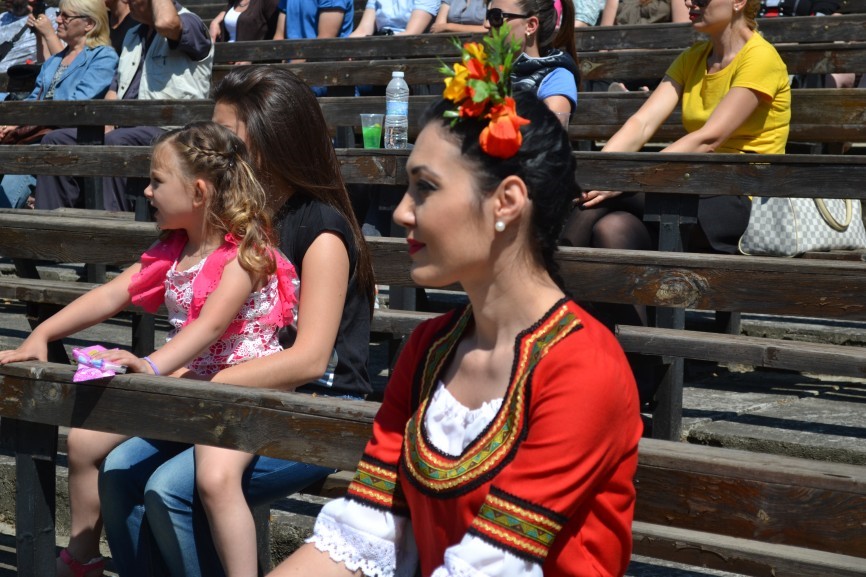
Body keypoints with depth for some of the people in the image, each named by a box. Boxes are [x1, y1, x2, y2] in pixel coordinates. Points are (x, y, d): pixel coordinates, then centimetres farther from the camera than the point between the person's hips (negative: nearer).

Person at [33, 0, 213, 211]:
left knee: (115, 142, -36)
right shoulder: (133, 36, 24)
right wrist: (105, 128, 3)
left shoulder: (189, 23, -3)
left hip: (168, 129, -8)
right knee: (56, 140, -6)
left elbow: (166, 24, -29)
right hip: (125, 128, 8)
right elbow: (115, 88, 23)